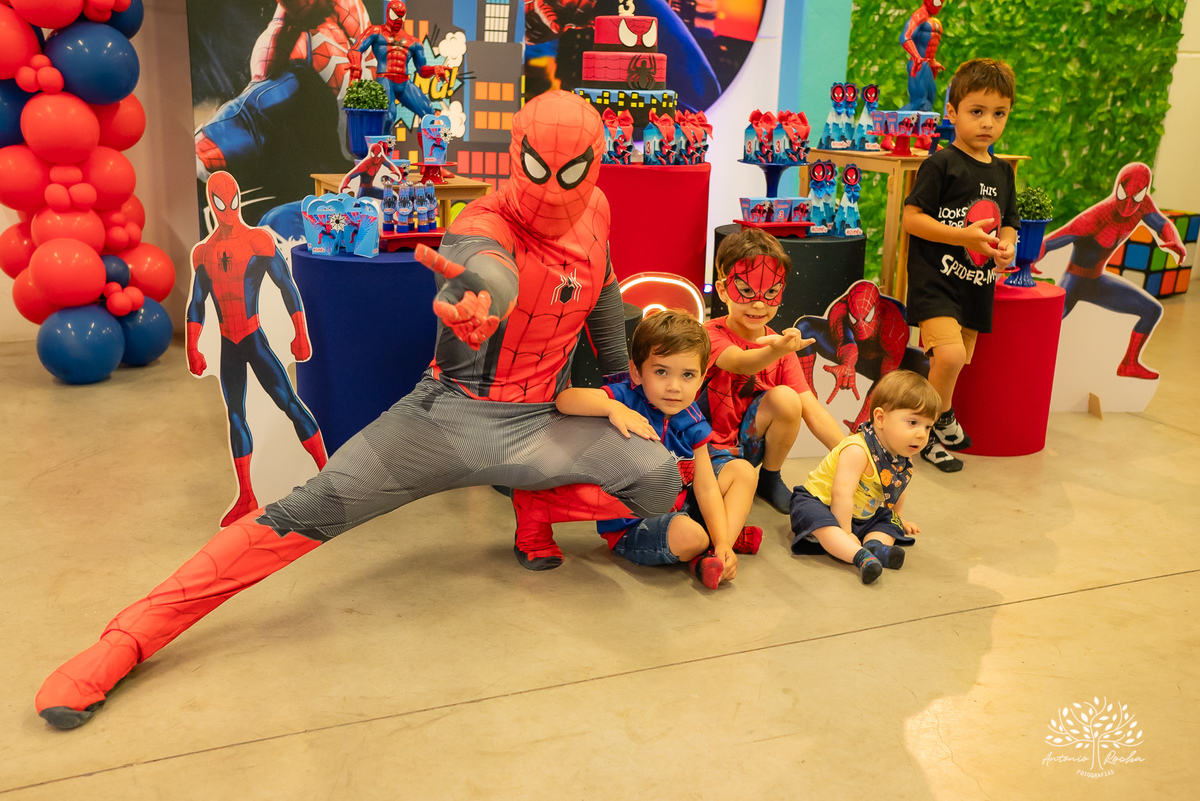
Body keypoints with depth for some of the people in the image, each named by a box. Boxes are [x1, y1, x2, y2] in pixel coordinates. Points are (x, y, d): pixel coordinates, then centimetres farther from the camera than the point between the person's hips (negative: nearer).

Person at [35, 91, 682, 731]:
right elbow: (489, 266, -44)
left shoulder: (593, 213, 1)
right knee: (309, 511, -18)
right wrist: (478, 288, -69)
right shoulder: (485, 222, -17)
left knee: (659, 474, -16)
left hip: (540, 428, 4)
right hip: (447, 416, -4)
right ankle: (126, 639, -10)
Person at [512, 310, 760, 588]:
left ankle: (721, 549, -8)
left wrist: (722, 543, -17)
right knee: (688, 534, -36)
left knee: (742, 470, 4)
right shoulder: (628, 397, -18)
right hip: (630, 527, -7)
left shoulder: (692, 422, -4)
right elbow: (564, 399, -33)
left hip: (680, 507, 7)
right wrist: (614, 408, -47)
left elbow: (706, 488, -5)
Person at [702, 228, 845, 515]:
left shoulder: (778, 343, -3)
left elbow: (812, 409, -10)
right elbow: (740, 363, -41)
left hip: (748, 443, 6)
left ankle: (770, 479, 1)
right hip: (708, 446, -6)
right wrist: (776, 352, -63)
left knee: (786, 397, -22)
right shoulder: (711, 334, -17)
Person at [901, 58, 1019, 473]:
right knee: (950, 354, -22)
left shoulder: (1002, 172, 12)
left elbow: (1007, 223, 22)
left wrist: (1006, 246, -1)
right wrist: (965, 236, -20)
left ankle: (930, 432, 30)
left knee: (952, 364, 11)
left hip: (977, 284, 7)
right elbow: (911, 218, -13)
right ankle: (943, 420, 4)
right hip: (935, 278, -7)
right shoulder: (941, 165, -9)